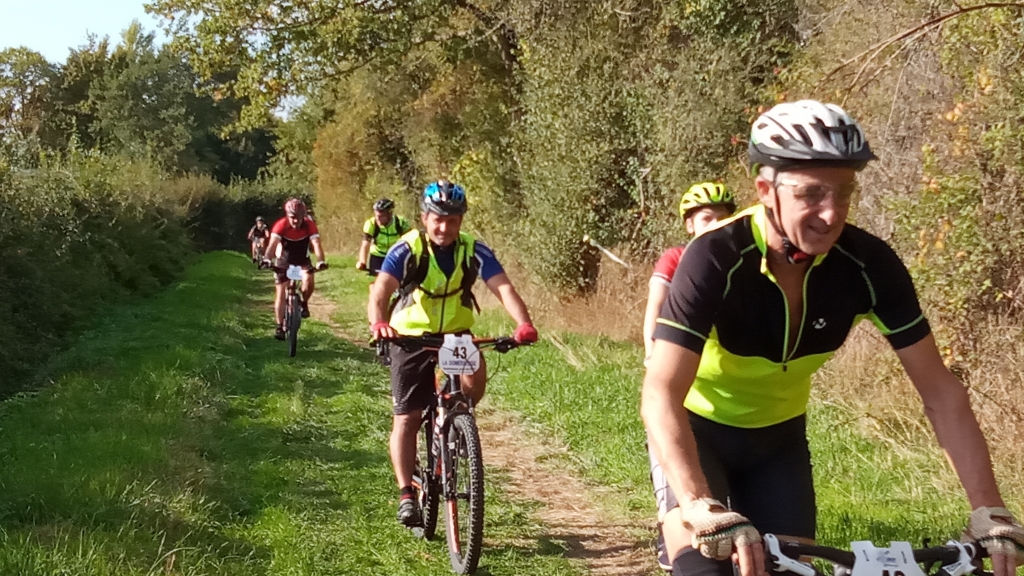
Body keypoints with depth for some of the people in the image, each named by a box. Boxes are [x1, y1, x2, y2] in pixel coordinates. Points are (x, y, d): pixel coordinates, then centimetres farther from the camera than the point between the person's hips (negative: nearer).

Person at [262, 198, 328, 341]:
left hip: (302, 261, 0)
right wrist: (266, 259, -58)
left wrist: (321, 261, -53)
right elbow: (273, 243, -39)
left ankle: (304, 304, 0)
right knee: (280, 294, -5)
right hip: (284, 261, 0)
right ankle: (280, 326, 5)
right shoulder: (281, 225, -27)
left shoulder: (309, 225, -24)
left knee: (308, 281, -29)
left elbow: (316, 244, -35)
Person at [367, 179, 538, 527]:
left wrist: (523, 324, -44)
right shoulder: (407, 250, -18)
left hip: (456, 335, 1)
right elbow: (381, 289, -33)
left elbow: (503, 287, -25)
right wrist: (378, 322, -55)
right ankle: (406, 494, 5)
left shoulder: (474, 251, -12)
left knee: (476, 374, -28)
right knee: (406, 418, -4)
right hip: (411, 337, -1)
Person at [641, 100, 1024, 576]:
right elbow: (660, 396, -39)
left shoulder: (868, 265, -21)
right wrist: (705, 512, -53)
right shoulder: (716, 260, -32)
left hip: (779, 437, 4)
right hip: (700, 430, -4)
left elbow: (941, 392, -17)